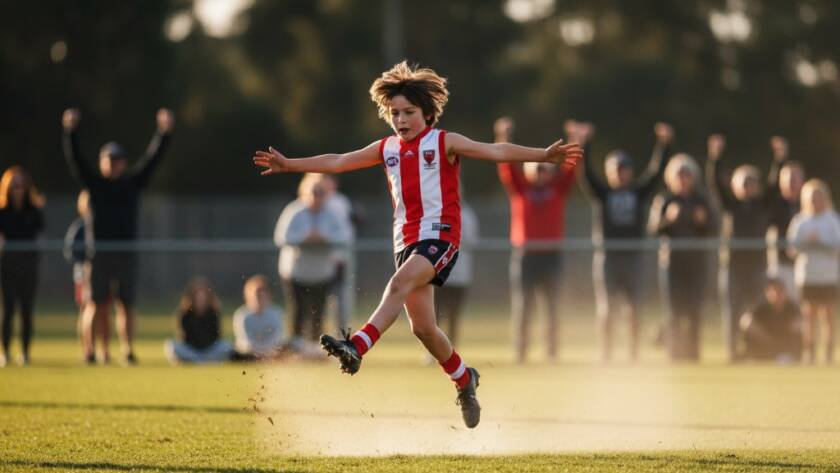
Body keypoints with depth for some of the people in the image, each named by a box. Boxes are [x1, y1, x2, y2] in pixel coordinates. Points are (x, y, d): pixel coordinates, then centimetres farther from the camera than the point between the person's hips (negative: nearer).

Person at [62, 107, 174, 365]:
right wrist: (70, 132, -15)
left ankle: (127, 351, 2)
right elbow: (74, 159, -2)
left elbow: (152, 158, 4)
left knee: (126, 305, 1)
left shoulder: (133, 182, 10)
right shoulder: (94, 184, 7)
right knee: (98, 304, -2)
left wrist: (164, 132, -7)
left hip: (126, 253, 1)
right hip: (99, 253, -1)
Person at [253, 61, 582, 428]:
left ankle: (357, 347, -46)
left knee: (400, 284, -31)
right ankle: (464, 379, 27)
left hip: (439, 235, -6)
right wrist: (290, 165, 18)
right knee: (422, 327, 5)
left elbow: (496, 152, -10)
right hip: (406, 241, 6)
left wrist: (543, 155, -22)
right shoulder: (386, 149, 14)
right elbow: (338, 162, 20)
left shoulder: (444, 143, -1)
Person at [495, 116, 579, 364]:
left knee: (552, 306, 4)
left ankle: (552, 353, 9)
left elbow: (571, 168, -1)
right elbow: (507, 166, -4)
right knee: (522, 306, -1)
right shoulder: (519, 189, 6)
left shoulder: (559, 190, 9)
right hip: (524, 254, -1)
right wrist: (504, 140, -17)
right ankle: (519, 354, 3)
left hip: (552, 254, 1)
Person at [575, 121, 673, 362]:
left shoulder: (640, 192, 10)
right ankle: (606, 355, 4)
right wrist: (583, 144, -19)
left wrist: (664, 144, -9)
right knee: (606, 309, -1)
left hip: (633, 255, 2)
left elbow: (656, 171, 2)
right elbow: (586, 172, -6)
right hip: (606, 255, -2)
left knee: (634, 309, 2)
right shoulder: (601, 193, 6)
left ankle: (634, 354, 8)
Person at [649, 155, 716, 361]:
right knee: (674, 311, -4)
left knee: (694, 309, 0)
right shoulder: (663, 200, 3)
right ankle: (673, 354, -1)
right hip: (671, 260, -2)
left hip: (696, 261, 2)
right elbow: (653, 228, -6)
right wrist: (668, 218, -23)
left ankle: (692, 352, 5)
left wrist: (703, 220, -14)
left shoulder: (701, 200, 9)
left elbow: (711, 230, 6)